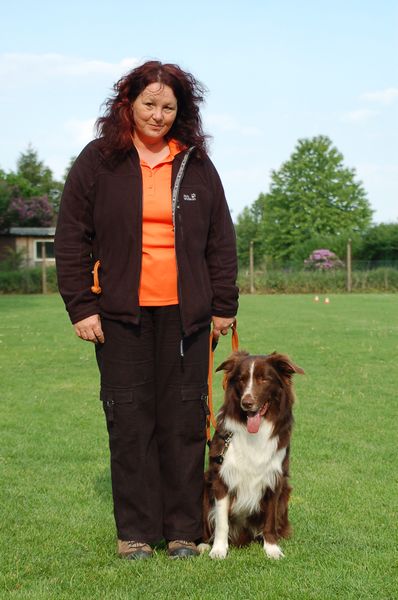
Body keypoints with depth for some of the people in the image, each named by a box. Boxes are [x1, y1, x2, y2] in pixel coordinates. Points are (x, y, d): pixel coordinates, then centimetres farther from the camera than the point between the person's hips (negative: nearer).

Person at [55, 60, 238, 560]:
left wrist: (224, 305, 8)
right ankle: (135, 531, 11)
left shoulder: (197, 165, 10)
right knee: (130, 419, 1)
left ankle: (184, 528, 14)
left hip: (184, 311, 2)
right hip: (120, 311, -1)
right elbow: (71, 238, 3)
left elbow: (221, 240, 13)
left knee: (184, 418, 3)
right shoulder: (98, 162, 4)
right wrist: (80, 307, -3)